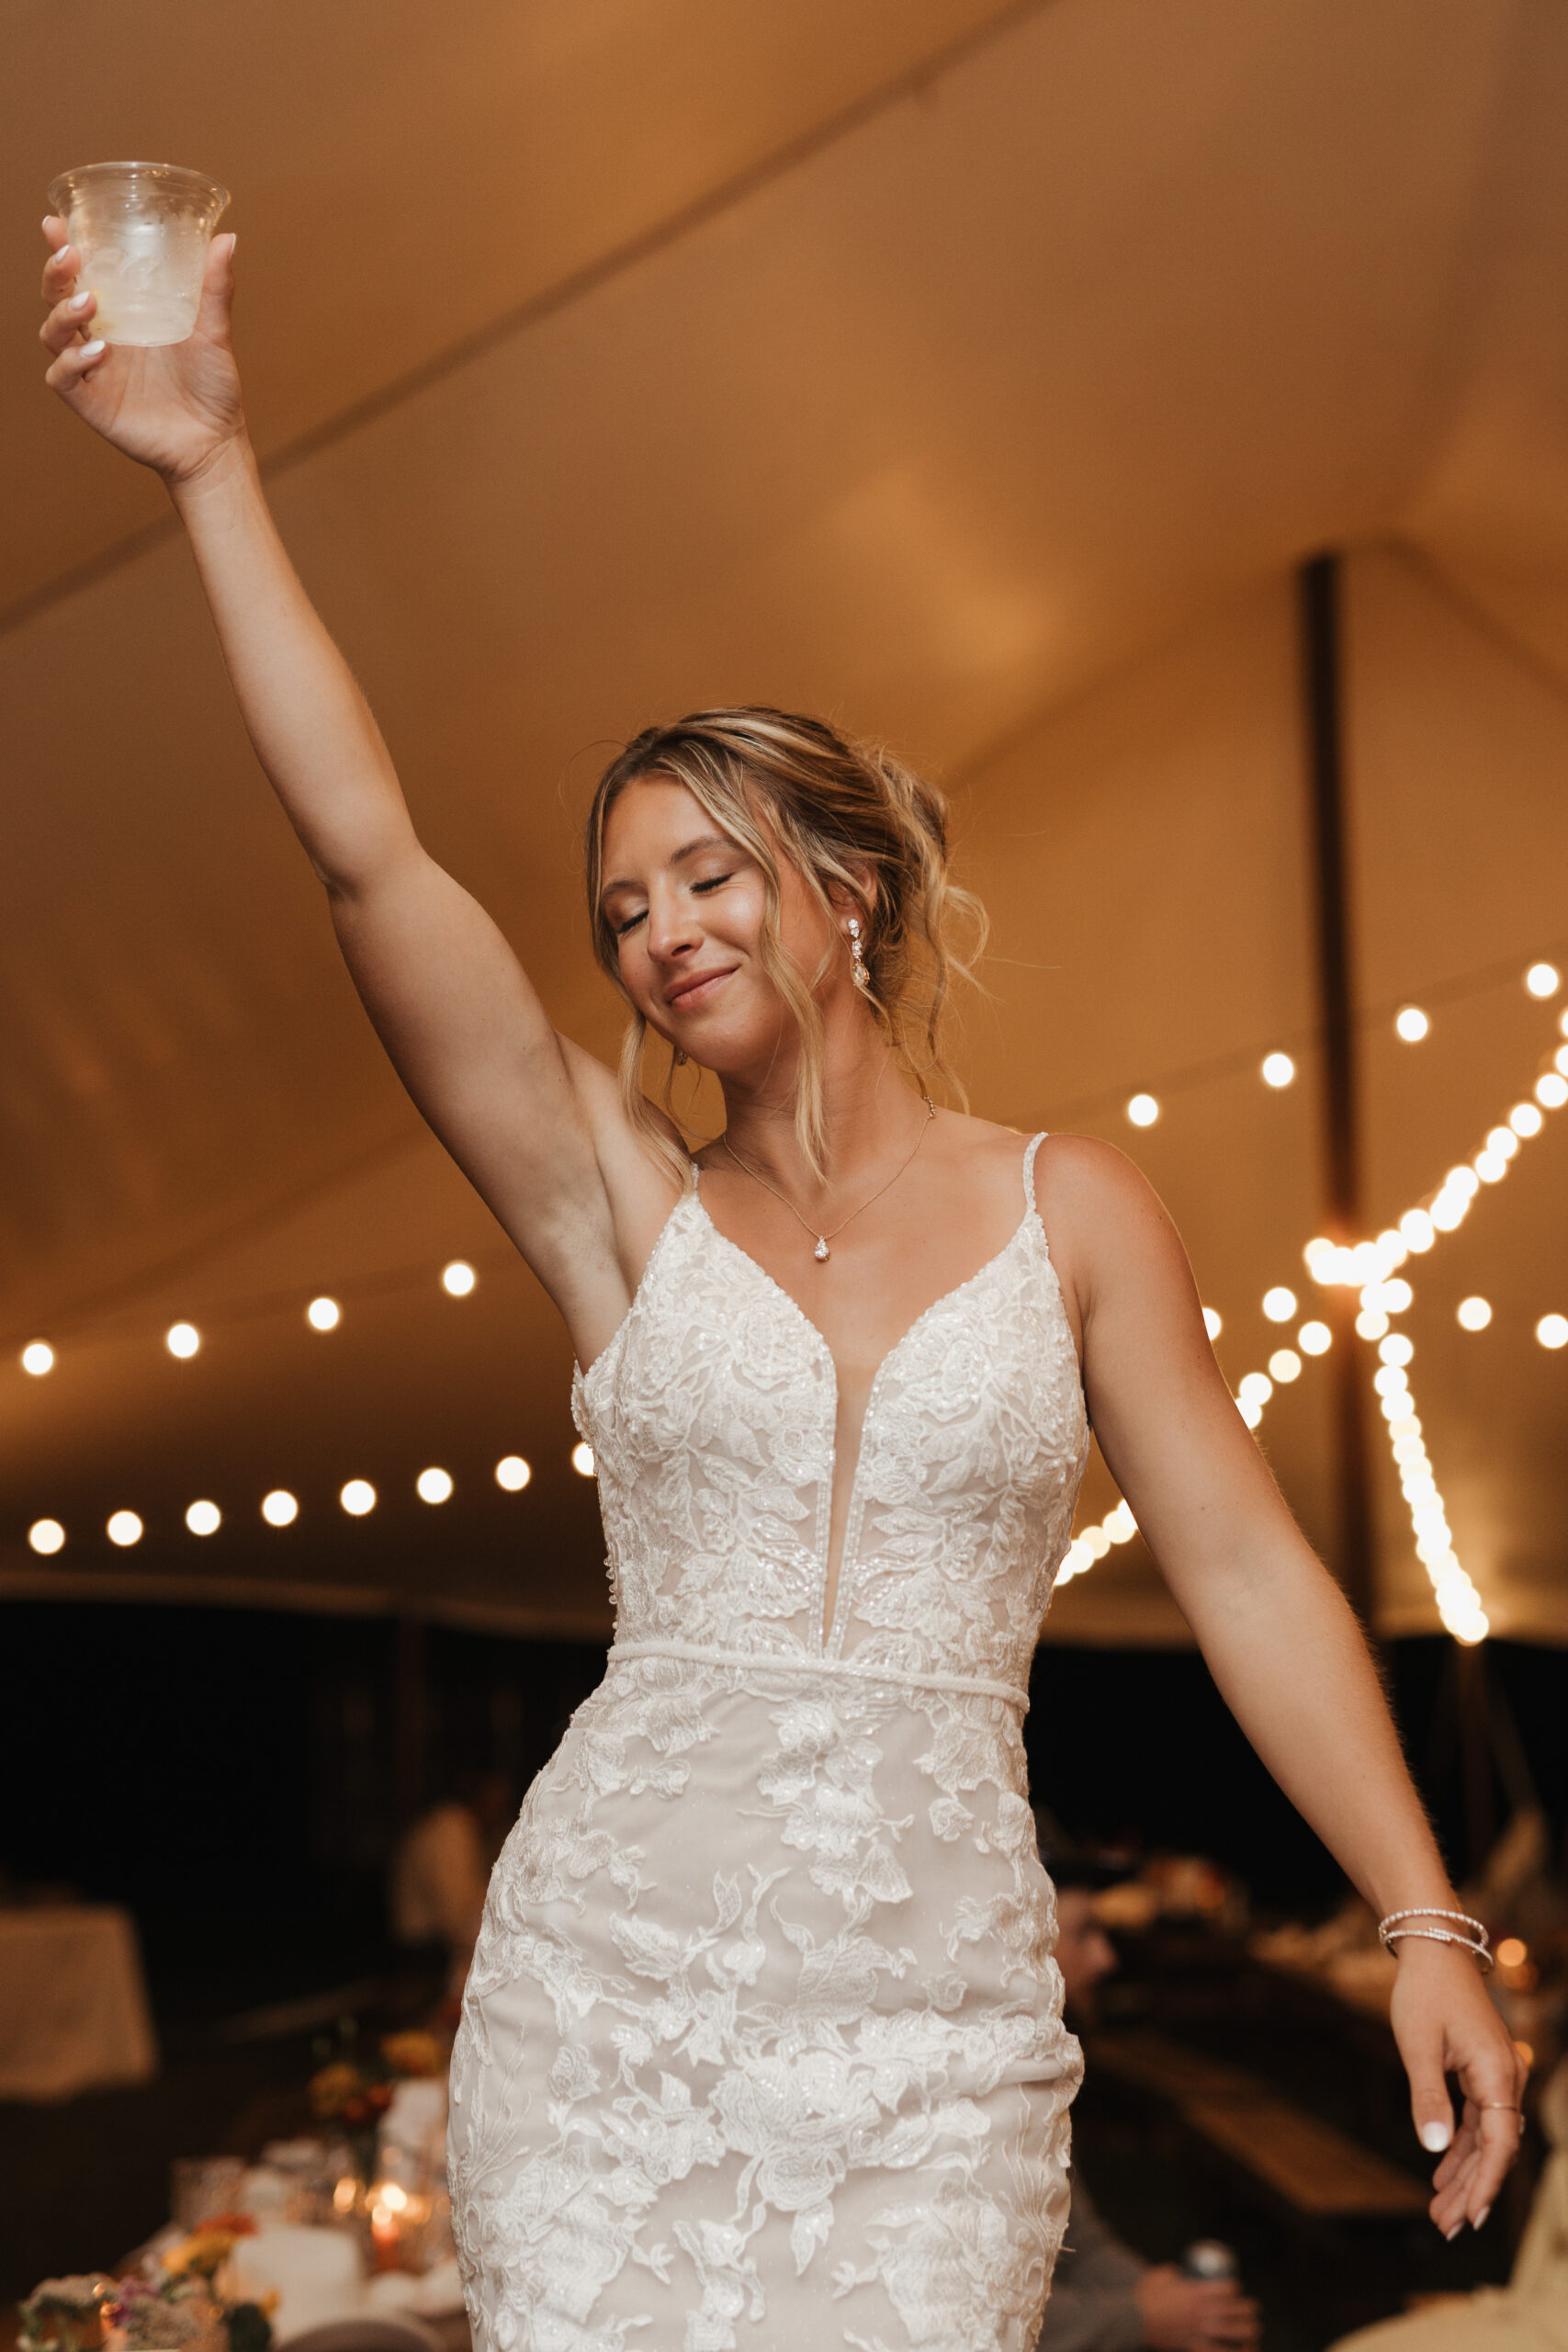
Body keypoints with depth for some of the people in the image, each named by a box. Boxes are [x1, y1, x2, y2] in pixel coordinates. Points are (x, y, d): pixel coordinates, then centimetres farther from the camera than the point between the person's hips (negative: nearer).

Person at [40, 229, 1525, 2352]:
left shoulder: (1073, 1208, 7)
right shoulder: (627, 1206, 6)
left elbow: (1245, 1569, 5)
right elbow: (369, 854, -2)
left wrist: (1425, 1919, -3)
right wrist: (218, 471, -4)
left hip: (934, 2018, 0)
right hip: (612, 1972, 1)